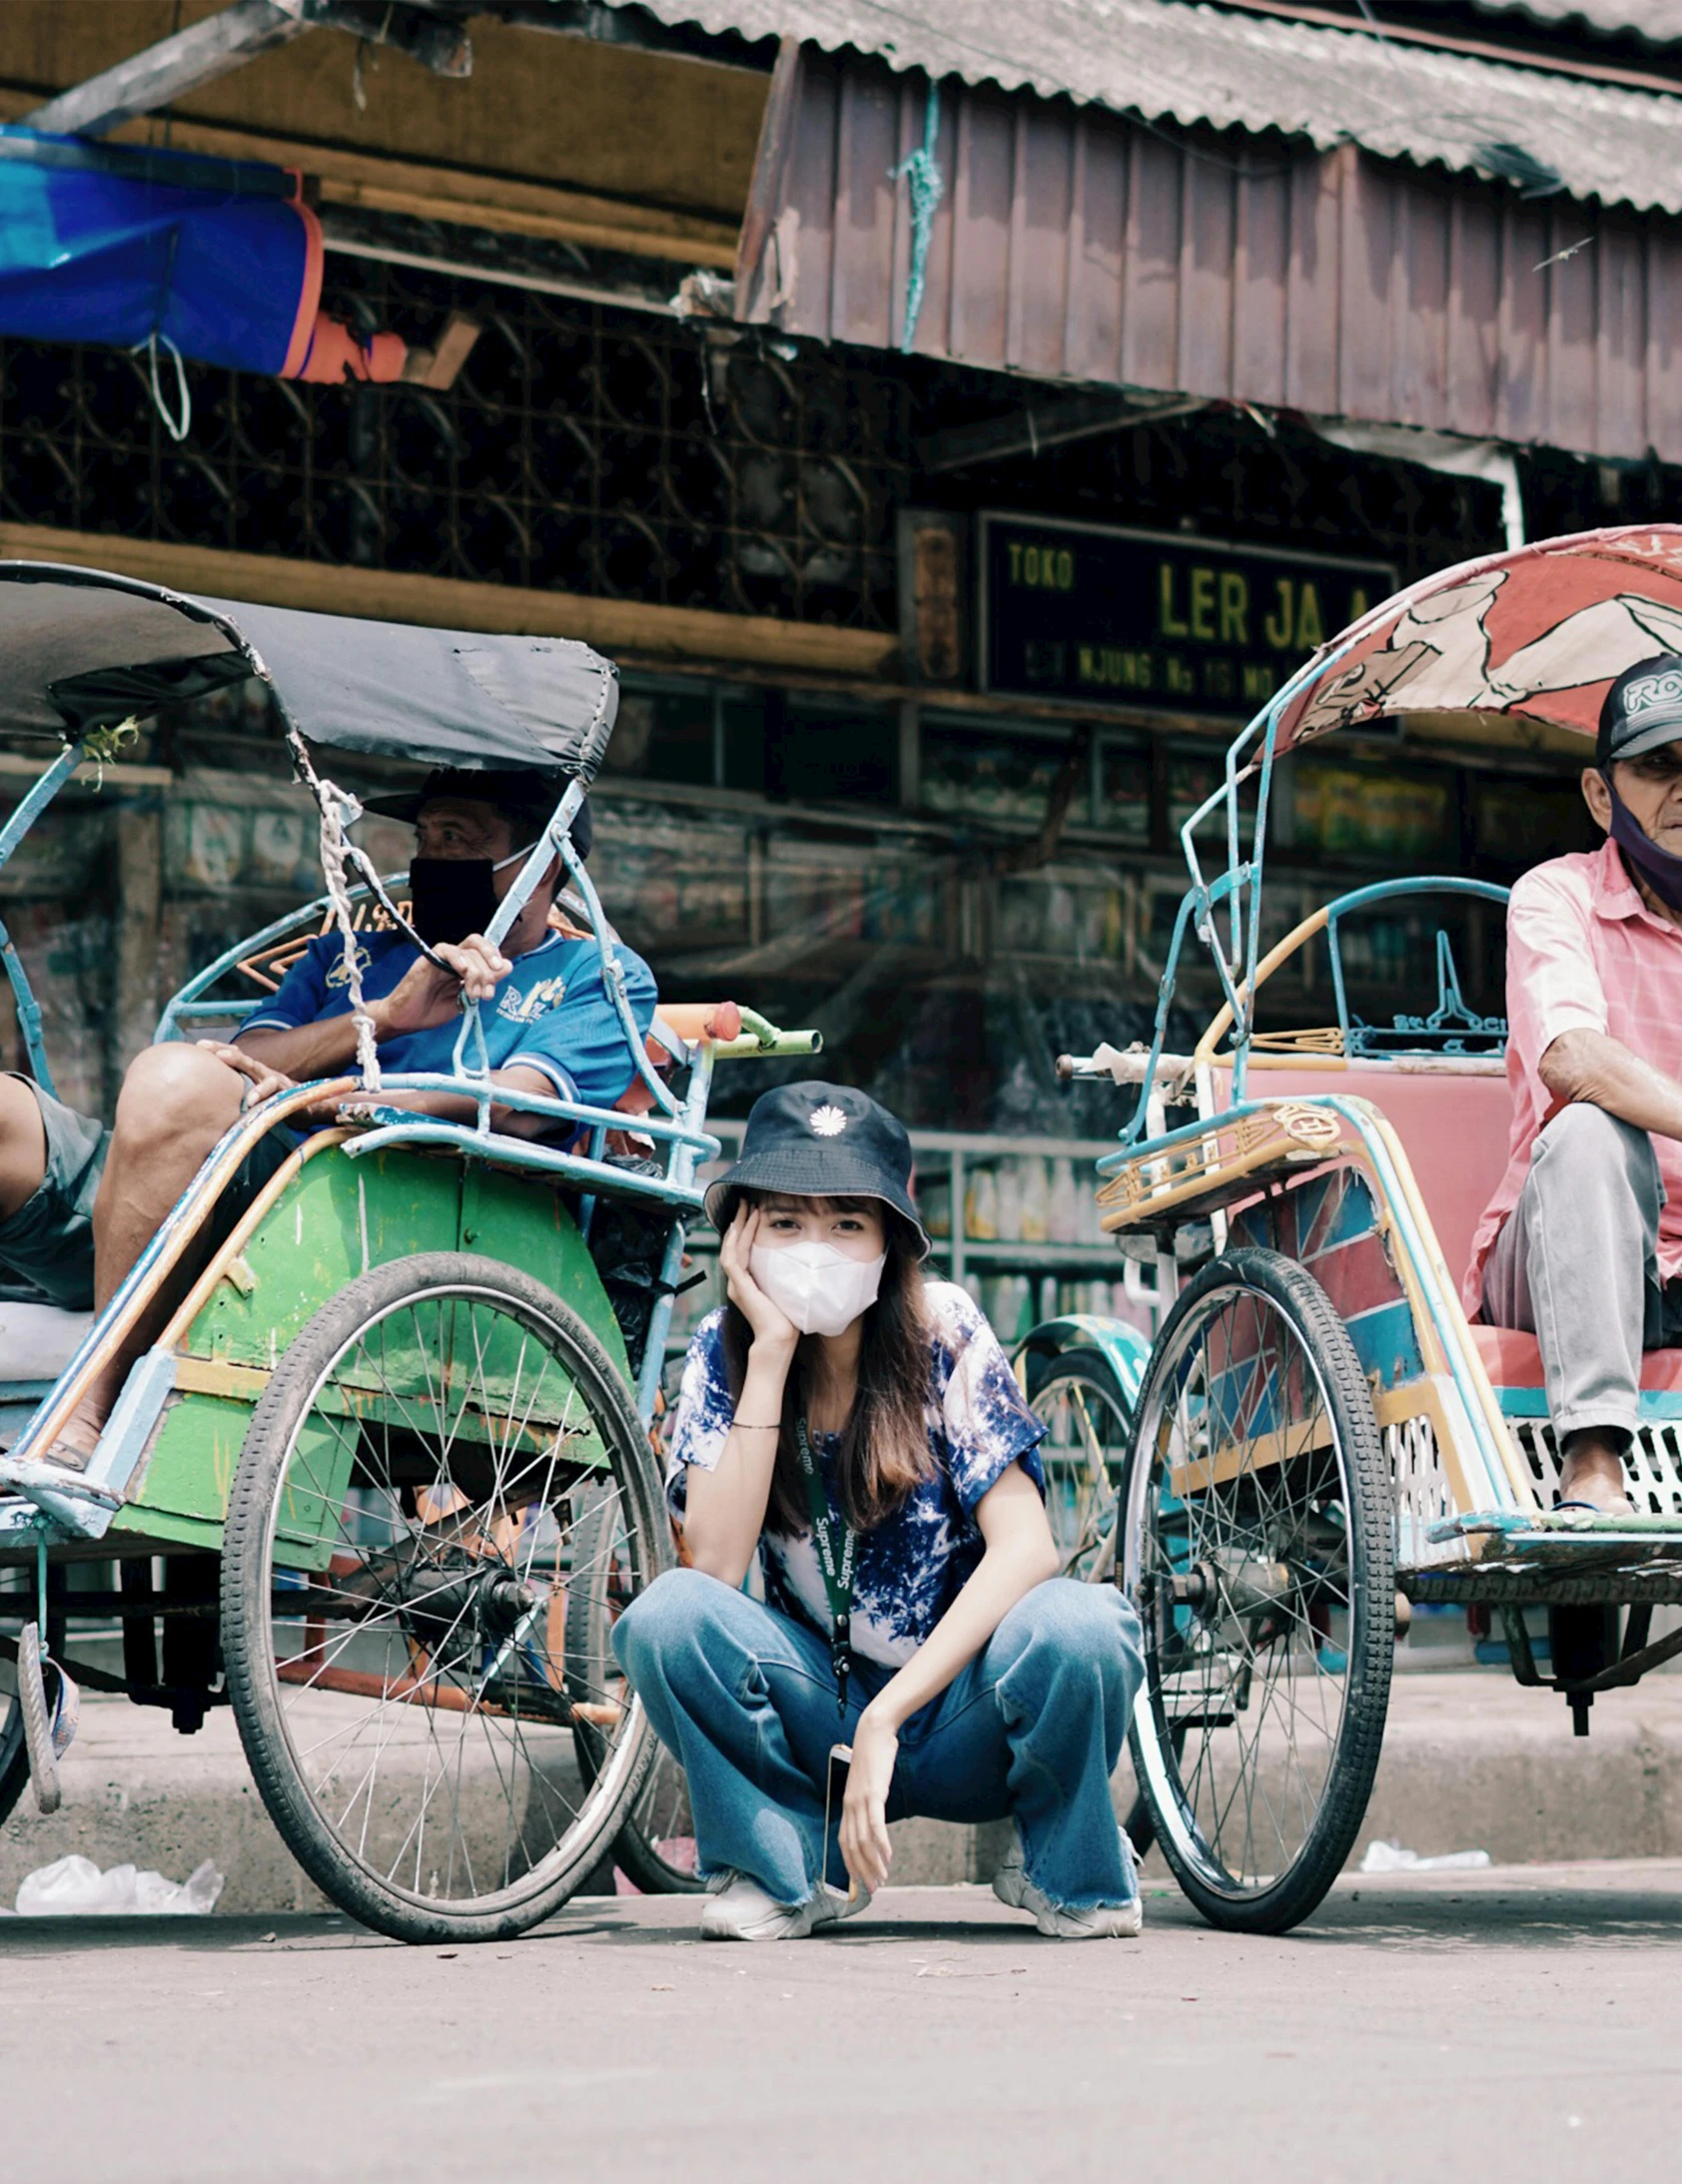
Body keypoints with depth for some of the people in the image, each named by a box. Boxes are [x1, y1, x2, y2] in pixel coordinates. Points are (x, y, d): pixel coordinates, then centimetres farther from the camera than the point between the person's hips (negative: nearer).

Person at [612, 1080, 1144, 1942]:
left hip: (961, 1717, -2)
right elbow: (715, 1563, -21)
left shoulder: (942, 1335, -13)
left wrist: (886, 1719, -30)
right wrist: (771, 1353, -25)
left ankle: (1067, 1867, -3)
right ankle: (784, 1867, -3)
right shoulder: (723, 1351, -7)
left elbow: (1025, 1546, -22)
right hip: (820, 1704, 2)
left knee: (1079, 1628, -34)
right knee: (667, 1615, -26)